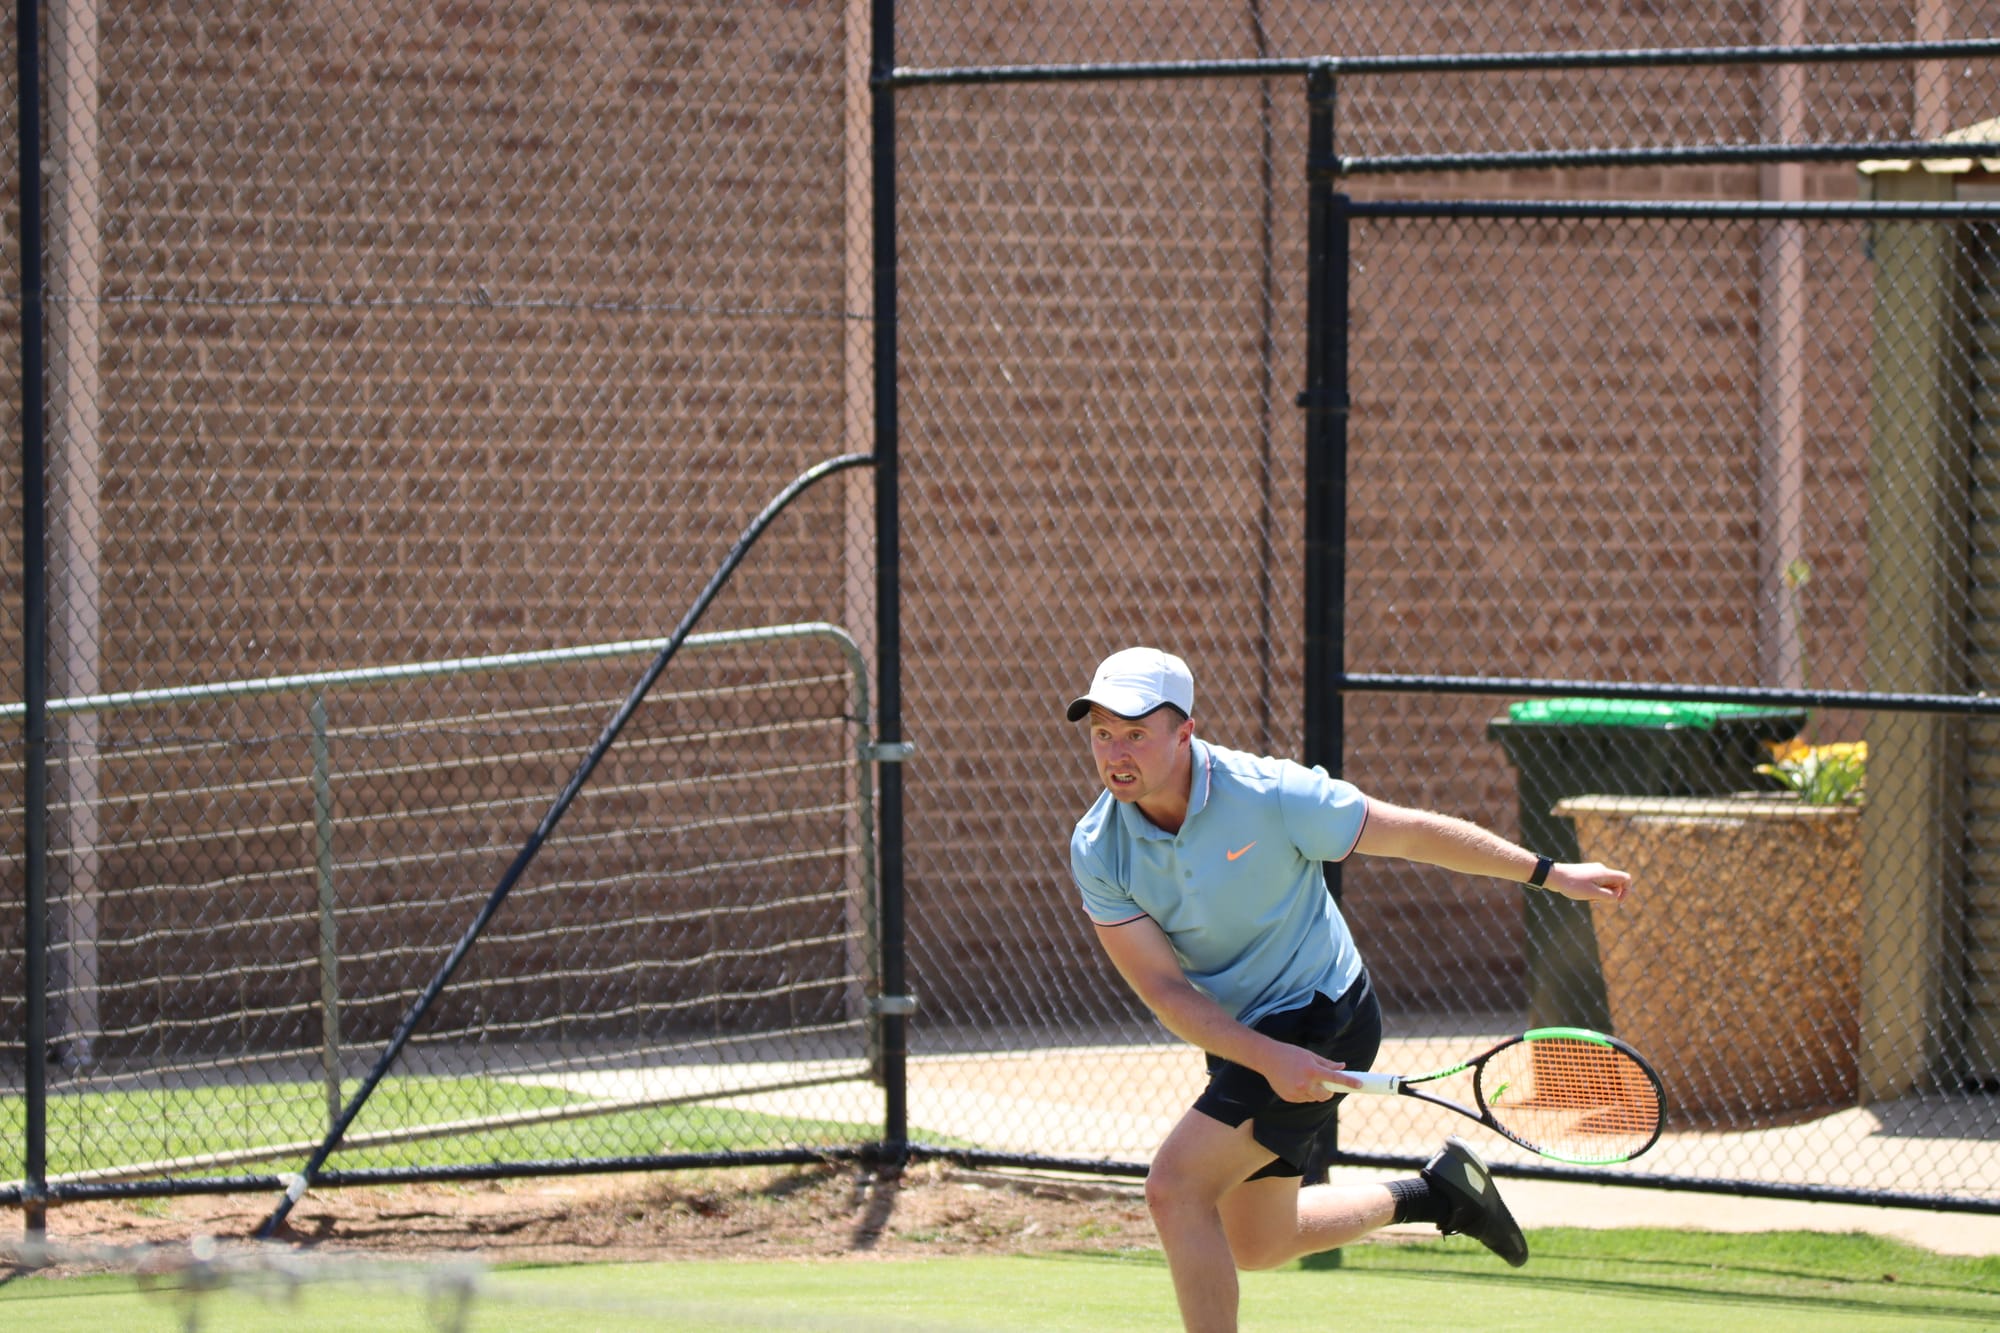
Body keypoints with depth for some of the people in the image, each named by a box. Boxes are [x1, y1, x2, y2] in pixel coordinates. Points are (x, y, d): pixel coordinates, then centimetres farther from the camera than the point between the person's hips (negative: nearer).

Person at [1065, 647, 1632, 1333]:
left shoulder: (1270, 795, -24)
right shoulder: (1096, 851, -13)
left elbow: (1410, 832, -10)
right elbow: (1165, 990, -13)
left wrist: (1550, 874, -3)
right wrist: (1266, 1058, -27)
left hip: (1321, 1020, -6)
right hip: (1240, 1038, 6)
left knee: (1175, 1190, -18)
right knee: (1257, 1244, 17)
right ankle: (1440, 1192, 34)